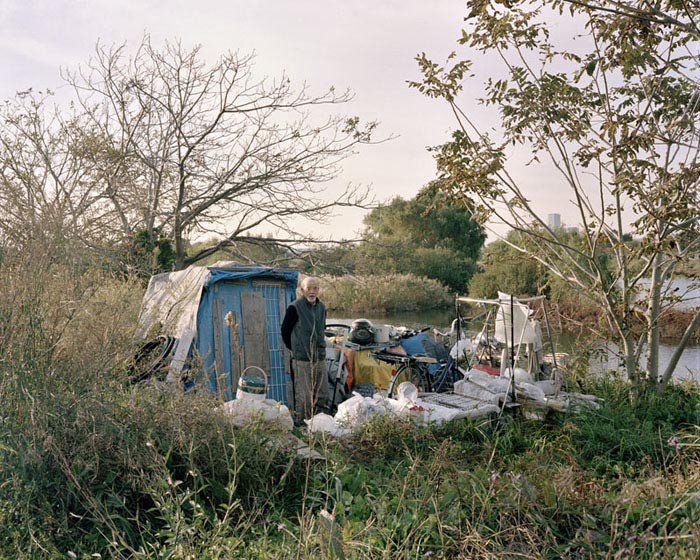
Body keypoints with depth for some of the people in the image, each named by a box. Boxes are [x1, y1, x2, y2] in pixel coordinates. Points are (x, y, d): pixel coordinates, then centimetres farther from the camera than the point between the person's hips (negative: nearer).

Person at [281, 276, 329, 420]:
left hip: (320, 358, 6)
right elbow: (285, 331, -1)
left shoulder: (321, 307, 10)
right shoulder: (295, 307, -9)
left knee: (323, 395, 10)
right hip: (302, 359, -6)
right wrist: (295, 349, 7)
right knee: (304, 397, -3)